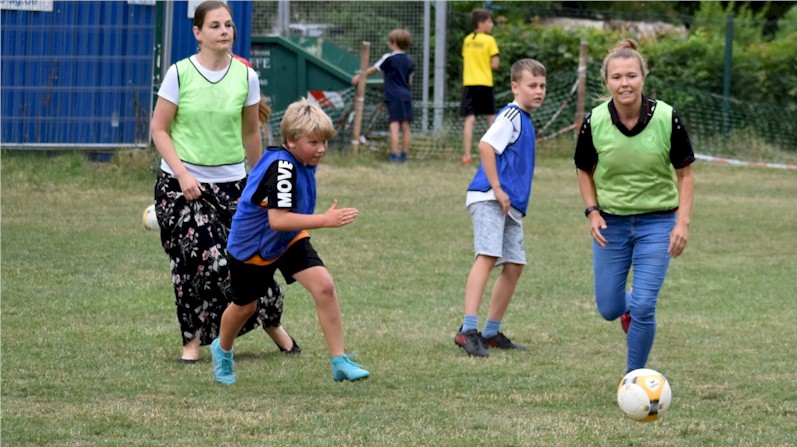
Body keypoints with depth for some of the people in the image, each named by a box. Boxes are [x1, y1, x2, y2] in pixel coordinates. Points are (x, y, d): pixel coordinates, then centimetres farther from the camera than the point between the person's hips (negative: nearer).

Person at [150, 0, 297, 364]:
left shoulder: (246, 77, 1)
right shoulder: (180, 74, -7)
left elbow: (251, 133, 11)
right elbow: (159, 129, -4)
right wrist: (182, 174, -14)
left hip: (231, 183, 2)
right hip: (181, 182, -2)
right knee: (194, 259, -9)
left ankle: (271, 322, 22)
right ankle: (192, 341, 3)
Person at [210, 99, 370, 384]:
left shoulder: (301, 163, -8)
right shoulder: (282, 167, -36)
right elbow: (277, 219, -44)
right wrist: (325, 221, -46)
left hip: (289, 242, 6)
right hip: (251, 246, -6)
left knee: (324, 286, -15)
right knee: (244, 306, 16)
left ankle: (340, 362, -12)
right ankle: (222, 351, 49)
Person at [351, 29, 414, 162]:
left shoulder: (388, 58, -4)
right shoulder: (408, 62, 12)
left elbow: (373, 70, 7)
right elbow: (410, 81, 15)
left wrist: (359, 77, 20)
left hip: (393, 96, -6)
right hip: (406, 95, 6)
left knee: (394, 125, -9)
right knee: (405, 126, 8)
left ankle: (394, 154, -14)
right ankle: (404, 154, 12)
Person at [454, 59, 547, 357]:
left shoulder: (524, 120, 20)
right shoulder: (511, 115, -9)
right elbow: (486, 145, -22)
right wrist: (497, 189, -21)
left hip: (511, 206, 10)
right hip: (489, 199, -10)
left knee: (514, 265, 10)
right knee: (487, 257, -20)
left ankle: (491, 333, 19)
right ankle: (468, 330, -27)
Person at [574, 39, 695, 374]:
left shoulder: (667, 119, -15)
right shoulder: (595, 122, -12)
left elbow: (684, 174, -4)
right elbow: (584, 171, 6)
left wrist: (682, 222, -13)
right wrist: (592, 212, -8)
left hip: (656, 223, -2)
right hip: (610, 222, 2)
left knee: (643, 307, -11)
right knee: (608, 309, 7)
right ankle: (628, 304, 44)